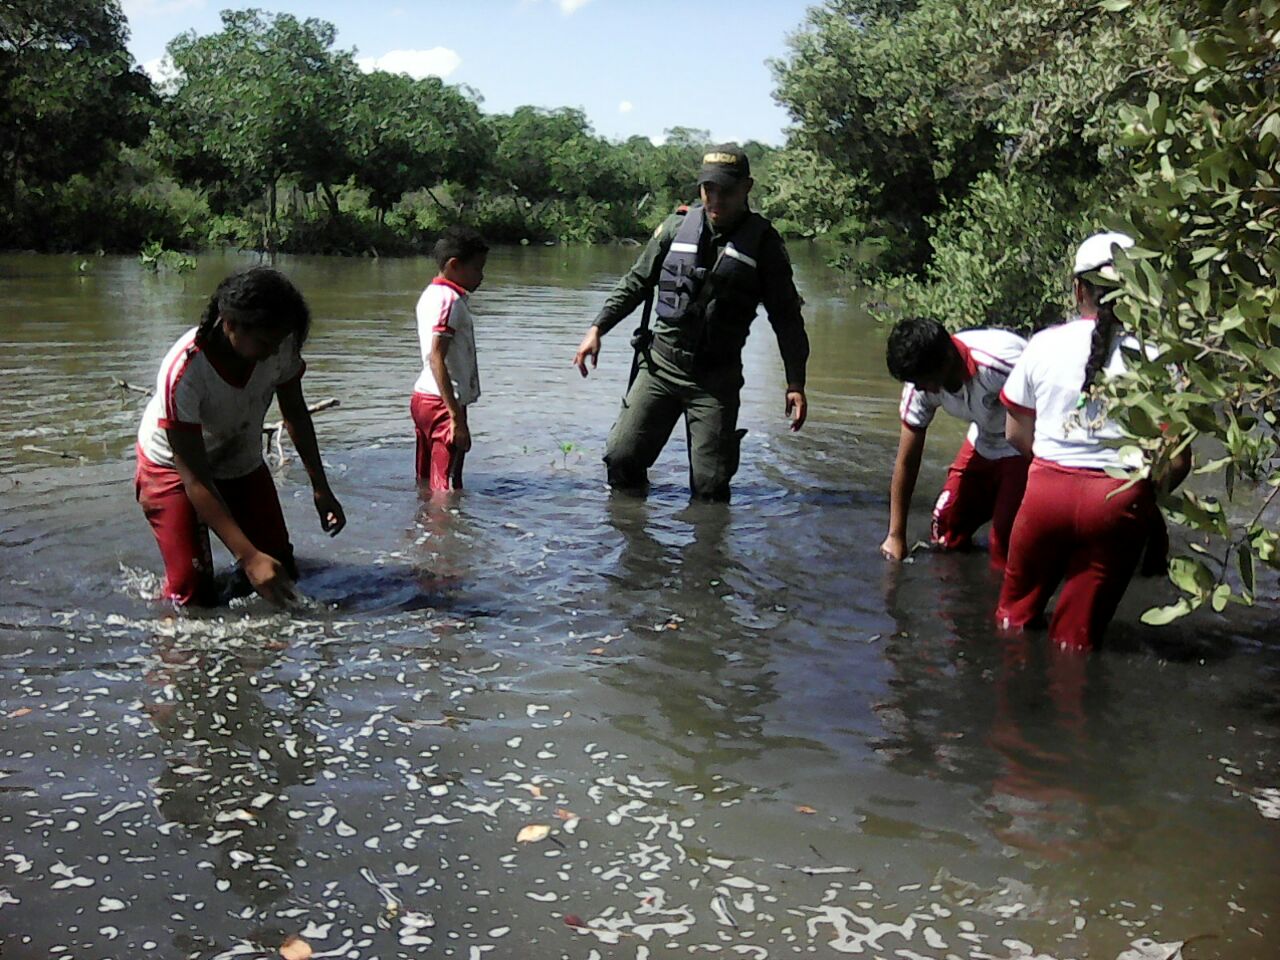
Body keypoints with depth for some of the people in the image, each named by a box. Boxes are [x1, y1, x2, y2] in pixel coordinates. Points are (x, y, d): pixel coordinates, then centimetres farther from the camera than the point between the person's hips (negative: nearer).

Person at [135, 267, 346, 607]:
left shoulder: (280, 346, -24)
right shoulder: (183, 374, -38)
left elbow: (295, 413, -2)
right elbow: (195, 480, -34)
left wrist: (320, 487, -1)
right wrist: (249, 557, -40)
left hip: (242, 462, 5)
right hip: (174, 467, -5)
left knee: (283, 576, 4)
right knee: (193, 597, -13)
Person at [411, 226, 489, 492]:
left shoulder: (430, 293, 15)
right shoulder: (450, 300, -15)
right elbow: (437, 359, -23)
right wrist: (456, 416, -25)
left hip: (422, 398, 10)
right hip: (441, 402, -10)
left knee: (427, 484, 14)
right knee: (446, 490, -8)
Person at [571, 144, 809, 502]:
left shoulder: (763, 242, -2)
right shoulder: (678, 225, 3)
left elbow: (786, 316, 2)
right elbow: (636, 282, 13)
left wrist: (795, 384, -4)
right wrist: (597, 328, 4)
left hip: (717, 378, -2)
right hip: (660, 364, 2)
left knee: (711, 485, -4)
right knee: (621, 456, -4)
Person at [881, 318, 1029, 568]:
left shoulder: (998, 362, -37)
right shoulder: (921, 382, -17)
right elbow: (907, 460, -9)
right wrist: (896, 536, -5)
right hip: (985, 442, 6)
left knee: (1005, 546, -15)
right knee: (945, 531, 2)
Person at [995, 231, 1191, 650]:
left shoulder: (1045, 344, -1)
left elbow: (1017, 433, 6)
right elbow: (1178, 461, -7)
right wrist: (1149, 493, 12)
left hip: (1047, 490, 1)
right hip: (1120, 501, -1)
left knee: (1015, 614, 22)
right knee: (1076, 637, 12)